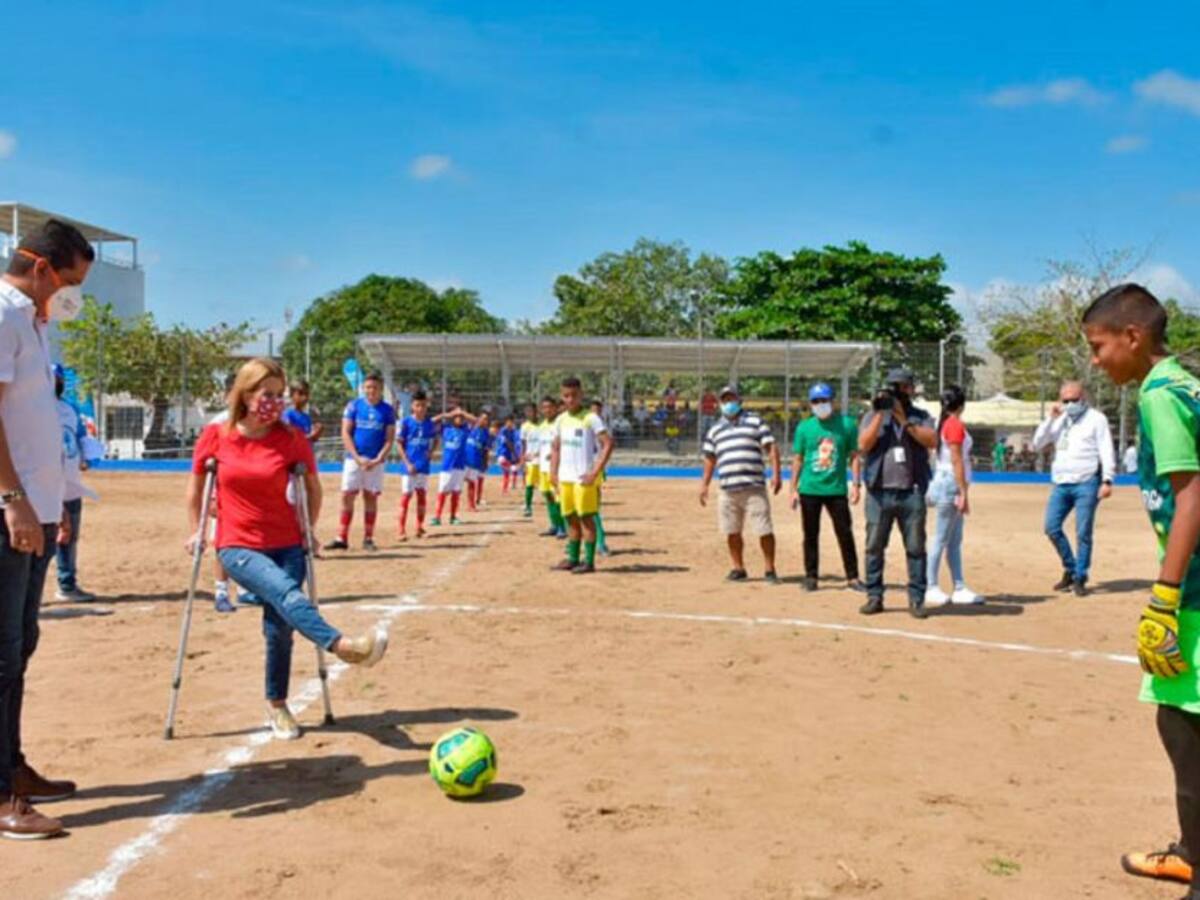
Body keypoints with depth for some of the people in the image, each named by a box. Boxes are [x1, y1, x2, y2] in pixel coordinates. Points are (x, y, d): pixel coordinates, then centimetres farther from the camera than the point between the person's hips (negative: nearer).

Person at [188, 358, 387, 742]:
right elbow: (196, 485, 13)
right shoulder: (215, 437, -3)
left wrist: (308, 531, 7)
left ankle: (276, 705, 17)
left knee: (279, 624, -4)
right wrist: (197, 531, 14)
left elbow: (313, 487, 11)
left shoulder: (292, 439, -2)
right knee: (286, 592, -30)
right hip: (237, 547, -2)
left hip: (286, 545, 2)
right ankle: (342, 645, -50)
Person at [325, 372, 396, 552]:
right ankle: (342, 538, 1)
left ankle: (368, 539, 10)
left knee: (371, 498, 4)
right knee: (347, 496, -3)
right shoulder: (354, 405, 1)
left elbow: (389, 439, 1)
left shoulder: (388, 410, 3)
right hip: (353, 458, 0)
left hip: (375, 461, 0)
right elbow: (345, 433, -3)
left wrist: (377, 460, -13)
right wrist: (358, 458, -12)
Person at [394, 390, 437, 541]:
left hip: (424, 466, 4)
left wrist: (431, 452, 0)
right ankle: (401, 529, -5)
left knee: (422, 495, 10)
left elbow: (435, 440, 20)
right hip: (409, 465, -4)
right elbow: (399, 443, -6)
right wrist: (407, 463, -13)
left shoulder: (430, 423, 4)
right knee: (406, 496, -6)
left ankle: (420, 528, 21)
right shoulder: (406, 422, -7)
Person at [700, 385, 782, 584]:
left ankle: (770, 570, 4)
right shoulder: (715, 430, 18)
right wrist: (704, 484, 12)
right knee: (732, 532, 6)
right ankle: (738, 568, 18)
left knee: (764, 530, -6)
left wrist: (776, 473, -8)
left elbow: (771, 446, 2)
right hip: (728, 490, 4)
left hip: (754, 488, -4)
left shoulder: (755, 422, 8)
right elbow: (710, 458, 20)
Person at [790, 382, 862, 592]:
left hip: (837, 489, -1)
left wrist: (856, 484, -2)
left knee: (845, 533, -1)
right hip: (809, 490, 1)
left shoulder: (847, 425, 2)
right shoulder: (804, 427, 5)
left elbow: (853, 456, 4)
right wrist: (794, 489, 4)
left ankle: (852, 577, 7)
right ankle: (811, 577, 15)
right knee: (811, 534, 6)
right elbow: (797, 459, 8)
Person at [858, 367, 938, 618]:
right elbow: (864, 445, -6)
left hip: (911, 493, 0)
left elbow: (932, 441, -8)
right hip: (879, 493, 0)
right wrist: (880, 414, -11)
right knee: (874, 547, 1)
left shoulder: (921, 416, 11)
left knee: (916, 548, 1)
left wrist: (904, 419, -16)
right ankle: (874, 597, 9)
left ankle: (916, 599, 7)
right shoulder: (873, 416, 10)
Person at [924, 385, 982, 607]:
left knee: (955, 541, 11)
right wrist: (963, 493, -17)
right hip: (952, 483, -9)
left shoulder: (944, 423, 13)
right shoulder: (956, 424, -13)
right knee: (942, 540, -5)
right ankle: (931, 588, -1)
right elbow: (956, 461, -17)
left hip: (945, 482, 9)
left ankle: (959, 588, 14)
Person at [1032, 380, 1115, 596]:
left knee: (1083, 533, -4)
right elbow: (1037, 444, 11)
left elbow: (1107, 451, -5)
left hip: (1086, 484, -5)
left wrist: (1107, 480, -15)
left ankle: (1080, 578, 5)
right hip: (1061, 484, 5)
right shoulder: (1059, 421, 16)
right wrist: (1050, 419, 1)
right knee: (1052, 528, 2)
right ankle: (1070, 569, 18)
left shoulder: (1096, 418, 0)